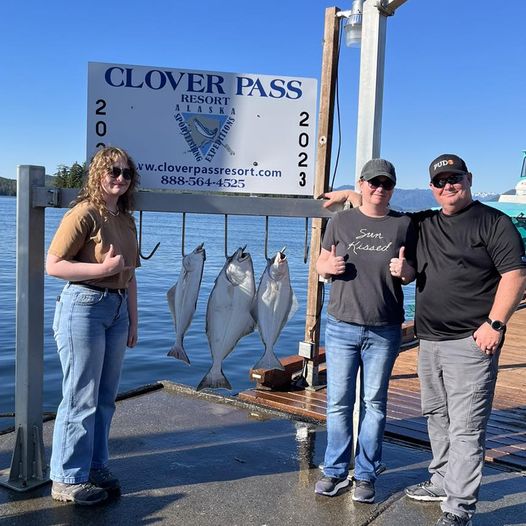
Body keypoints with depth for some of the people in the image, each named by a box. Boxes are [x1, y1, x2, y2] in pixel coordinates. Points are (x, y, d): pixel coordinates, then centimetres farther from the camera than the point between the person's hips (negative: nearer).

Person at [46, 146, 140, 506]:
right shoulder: (84, 214, -10)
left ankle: (95, 466, 29)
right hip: (84, 306, -7)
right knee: (81, 398, 0)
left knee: (105, 398, 14)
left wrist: (133, 321, 15)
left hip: (118, 309, 7)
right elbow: (53, 265, -14)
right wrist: (103, 268, -20)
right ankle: (67, 480, 14)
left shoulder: (126, 220, 13)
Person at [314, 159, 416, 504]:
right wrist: (328, 266, -12)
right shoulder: (341, 221, 4)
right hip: (342, 326, 1)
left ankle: (366, 475, 21)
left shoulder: (404, 225, 3)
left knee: (374, 403, 8)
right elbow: (321, 262, 11)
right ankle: (336, 471, 22)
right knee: (338, 402, 7)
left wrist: (404, 271, -14)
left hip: (384, 331, 0)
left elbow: (413, 274, 9)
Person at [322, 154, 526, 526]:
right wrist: (352, 196, 18)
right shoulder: (423, 225, 16)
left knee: (465, 426, -6)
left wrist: (495, 323, -16)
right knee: (437, 418, 17)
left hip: (471, 342, -7)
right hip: (430, 342, 7)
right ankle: (443, 481, 33)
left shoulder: (494, 223, -2)